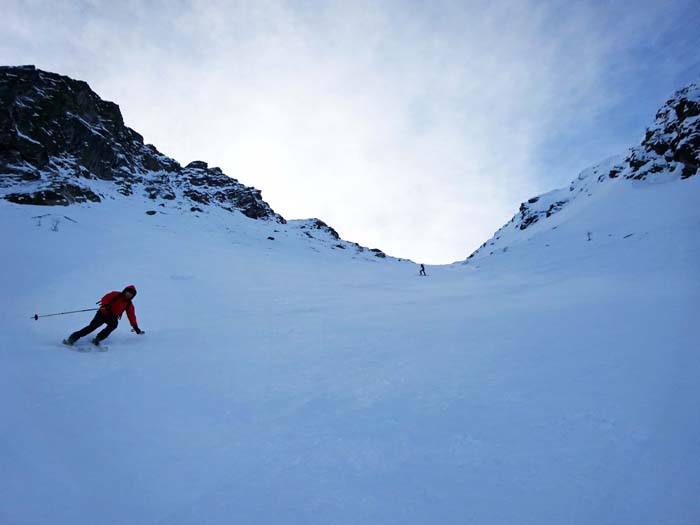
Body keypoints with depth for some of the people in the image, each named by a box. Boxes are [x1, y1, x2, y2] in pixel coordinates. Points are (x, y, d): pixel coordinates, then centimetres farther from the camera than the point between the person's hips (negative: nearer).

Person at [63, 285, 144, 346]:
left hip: (112, 317, 2)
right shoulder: (116, 295, 0)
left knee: (114, 324, -30)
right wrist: (106, 305, -30)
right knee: (92, 326, -18)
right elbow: (105, 298, -8)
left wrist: (136, 327, 2)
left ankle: (97, 340, -25)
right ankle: (72, 338, -9)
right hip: (103, 313, -2)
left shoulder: (129, 305, 6)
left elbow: (131, 316, 6)